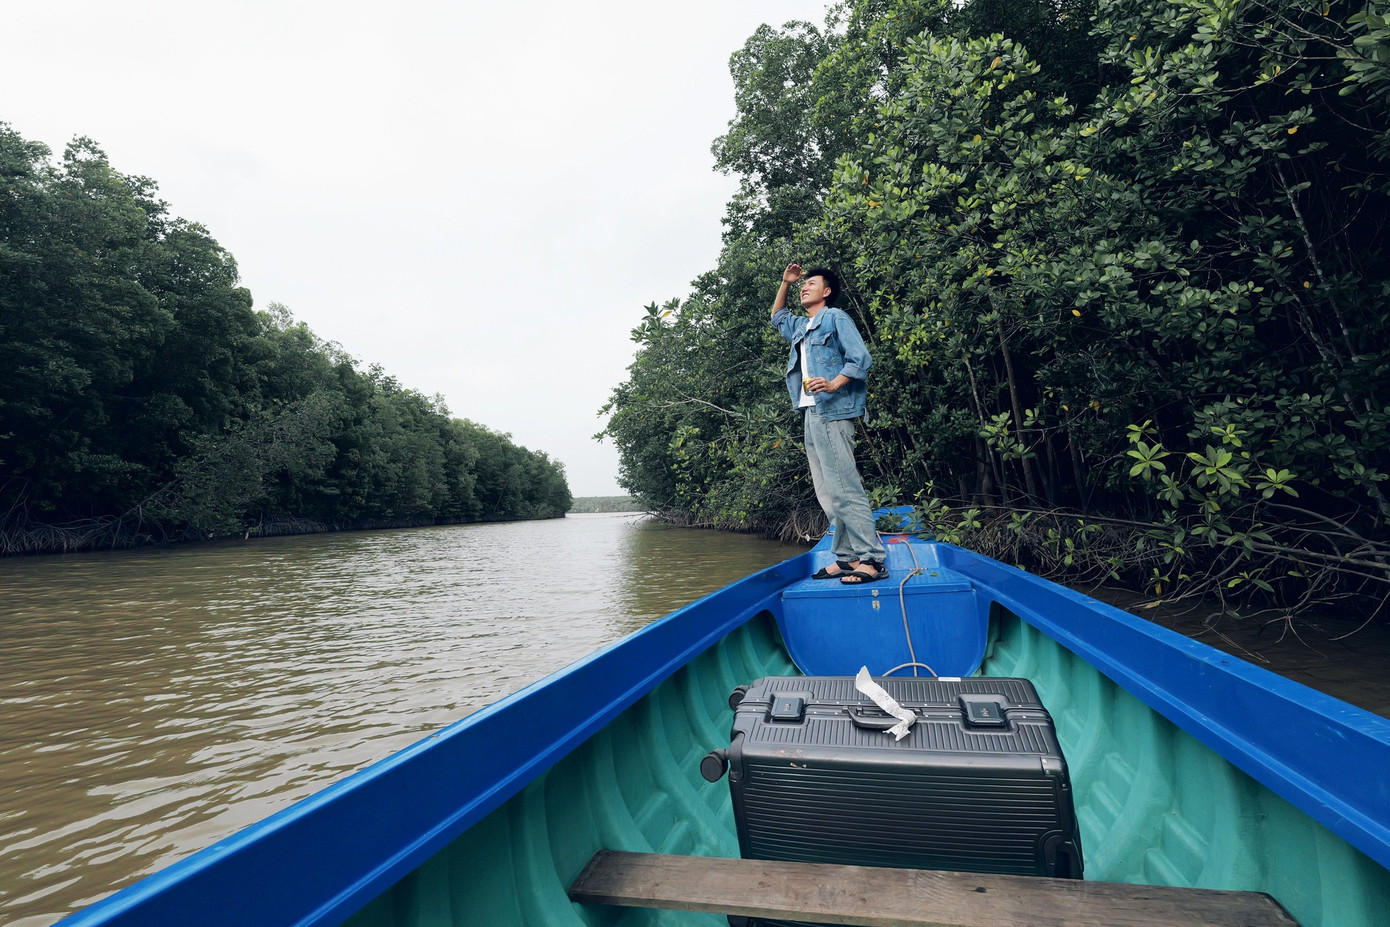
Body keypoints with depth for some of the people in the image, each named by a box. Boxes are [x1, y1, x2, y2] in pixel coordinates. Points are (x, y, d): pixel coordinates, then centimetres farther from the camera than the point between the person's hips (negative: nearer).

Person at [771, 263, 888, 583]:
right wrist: (785, 283, 32)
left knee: (843, 488, -15)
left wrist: (834, 384, -25)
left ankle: (872, 559, -12)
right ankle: (847, 557, 8)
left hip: (831, 413, -9)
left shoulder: (835, 317, 1)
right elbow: (778, 317, 46)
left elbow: (860, 358, -9)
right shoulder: (801, 325, 25)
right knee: (827, 493, 5)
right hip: (811, 414, 9)